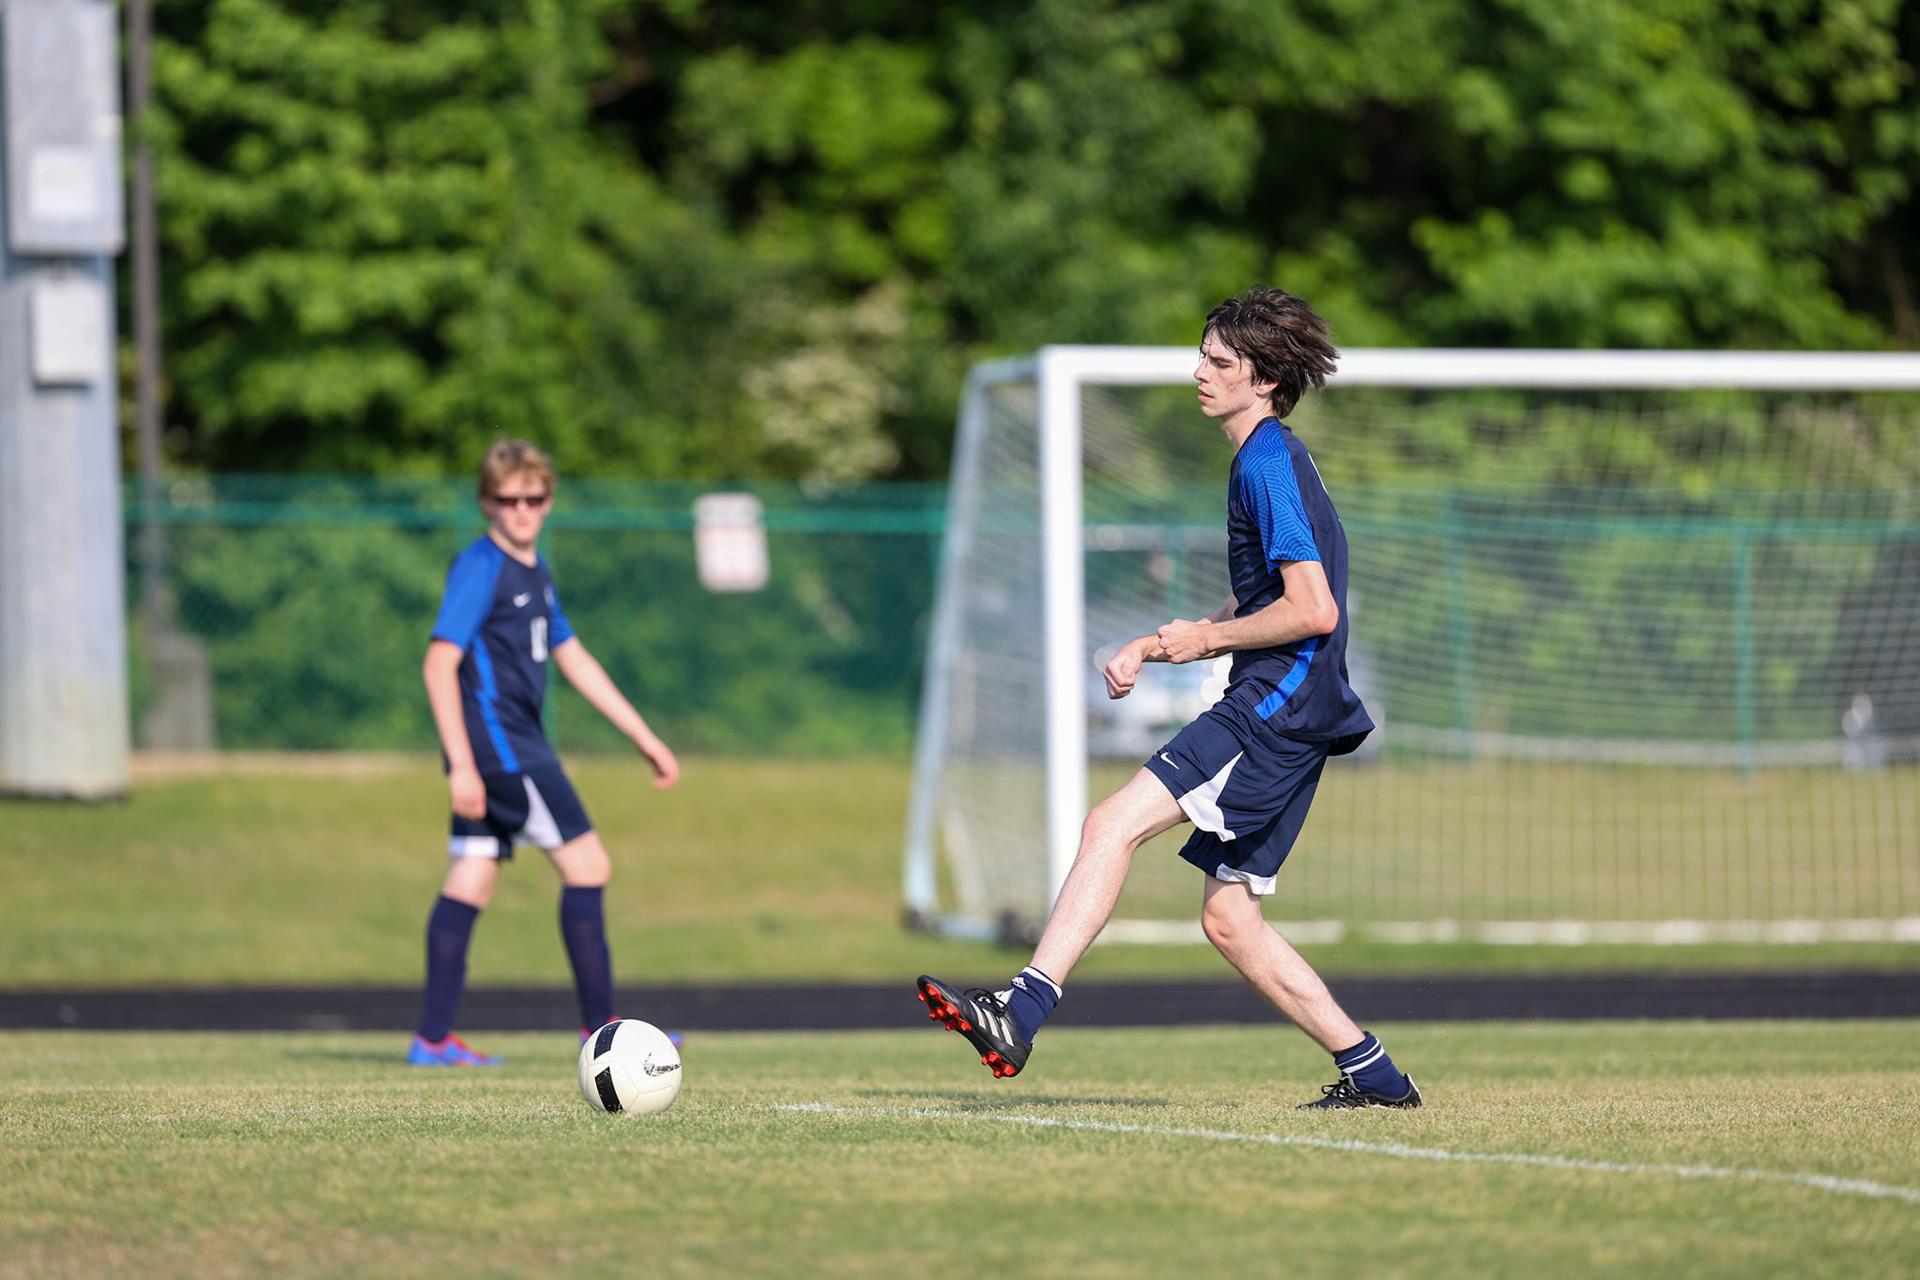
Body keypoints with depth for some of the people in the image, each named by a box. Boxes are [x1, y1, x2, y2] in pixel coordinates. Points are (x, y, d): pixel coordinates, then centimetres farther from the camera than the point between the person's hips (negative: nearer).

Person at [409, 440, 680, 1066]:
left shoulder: (534, 572, 15)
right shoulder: (479, 567, -12)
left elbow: (575, 662, 22)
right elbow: (440, 663, -18)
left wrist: (646, 739, 22)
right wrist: (461, 765, -24)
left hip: (518, 743, 9)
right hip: (496, 745, -9)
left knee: (471, 880, 6)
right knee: (587, 865, -6)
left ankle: (433, 1038, 5)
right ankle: (599, 1026, -2)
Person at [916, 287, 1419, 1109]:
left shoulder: (1270, 465, -11)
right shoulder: (1265, 463, 21)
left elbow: (1312, 610, -19)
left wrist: (1206, 639, -7)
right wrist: (1151, 649, 15)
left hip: (1277, 703, -10)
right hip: (1282, 711, 10)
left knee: (1112, 825, -19)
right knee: (1227, 918, 11)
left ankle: (1019, 1013, -30)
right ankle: (1373, 1076, 14)